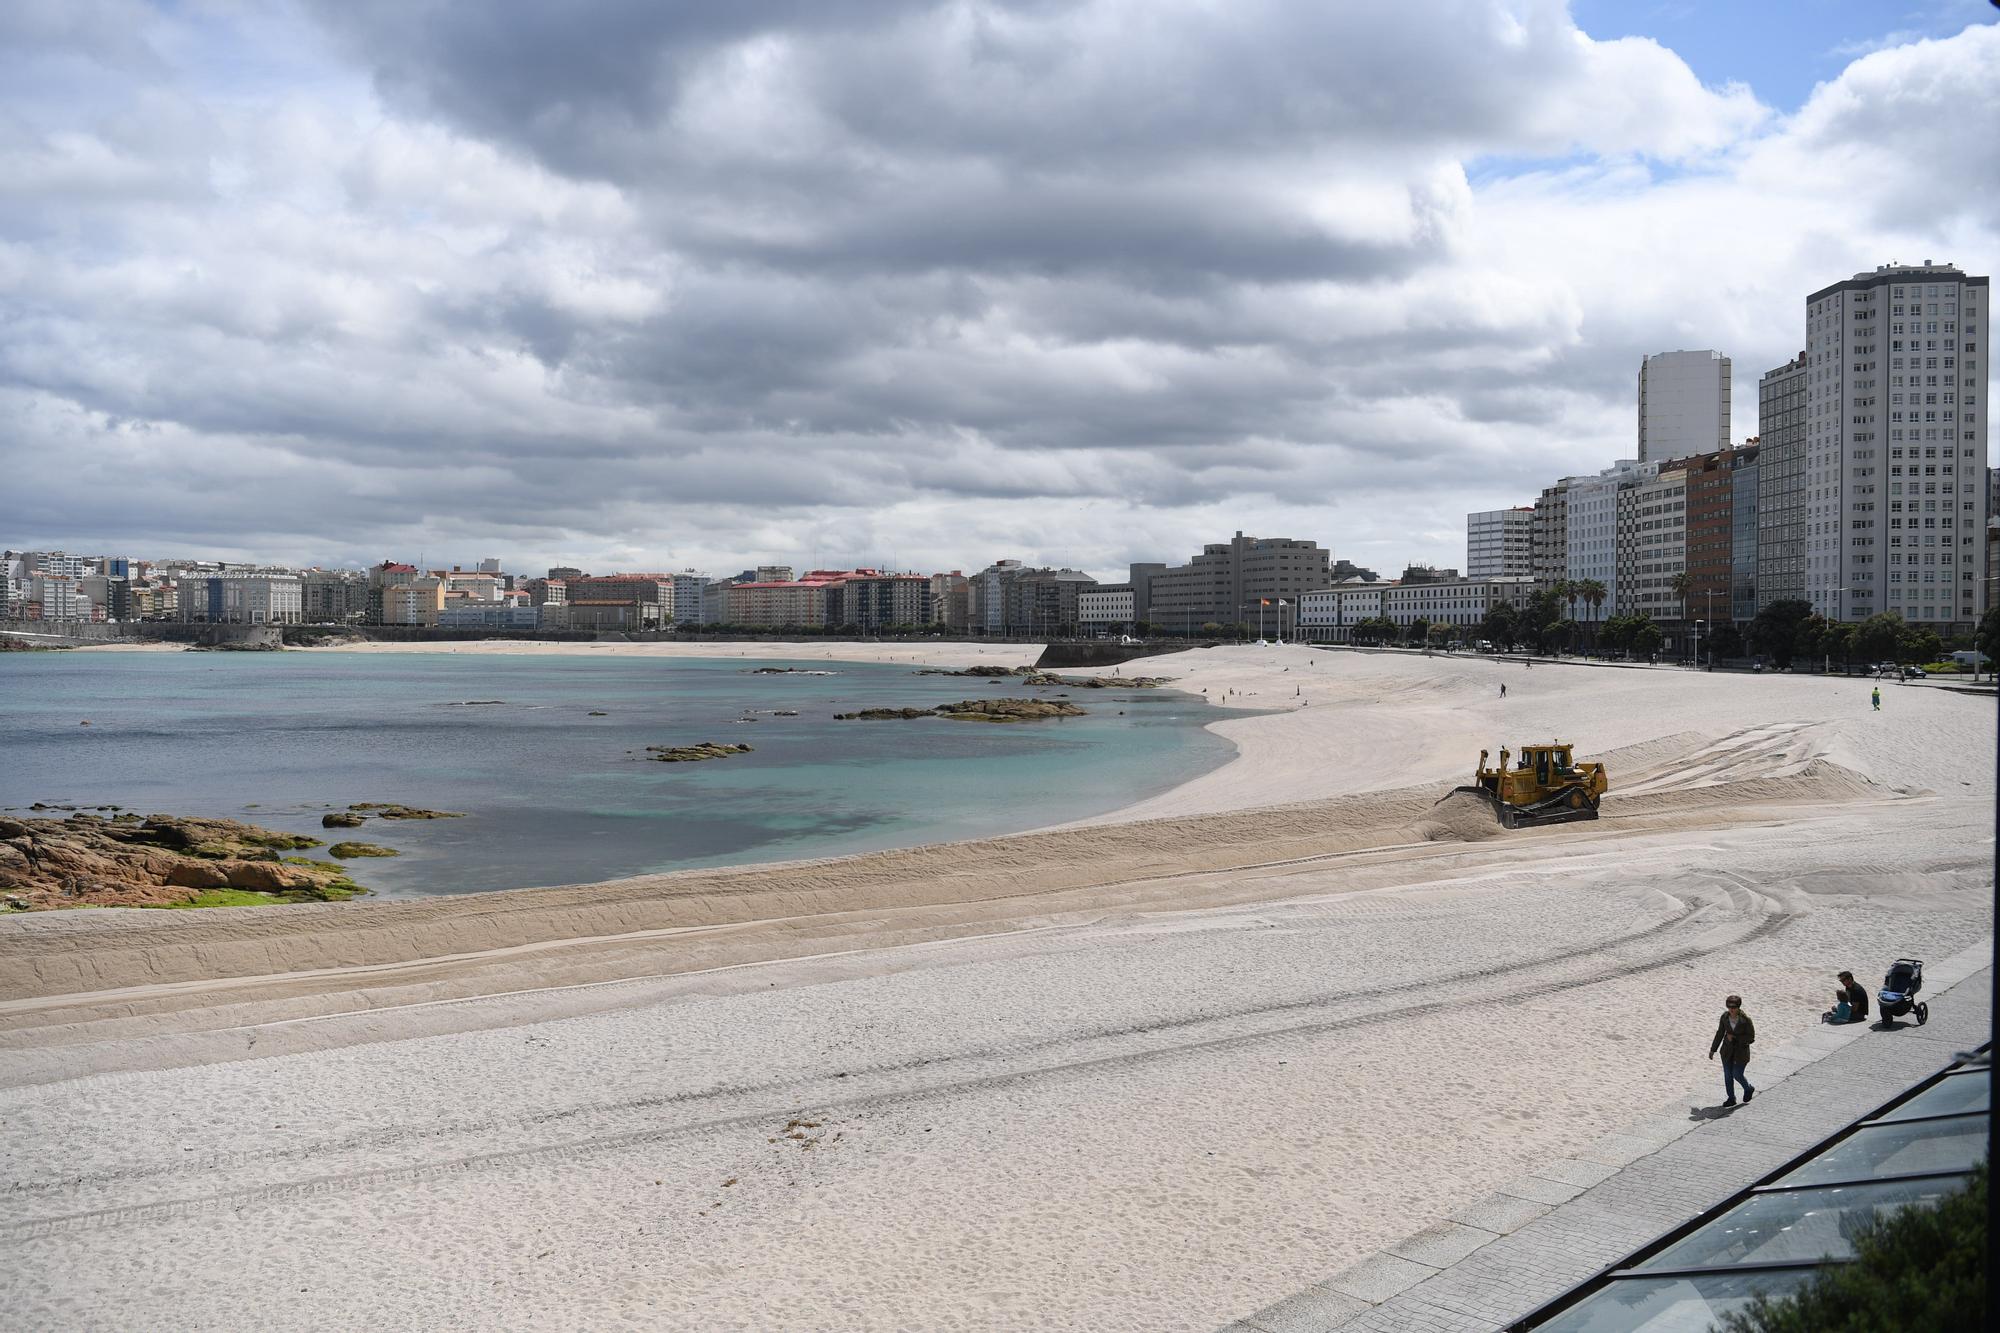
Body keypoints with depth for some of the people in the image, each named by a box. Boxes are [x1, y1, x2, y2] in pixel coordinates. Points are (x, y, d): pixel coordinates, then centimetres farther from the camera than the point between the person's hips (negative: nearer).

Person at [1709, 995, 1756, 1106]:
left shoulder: (1746, 1020, -19)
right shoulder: (1725, 1017, -8)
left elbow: (1751, 1038, -13)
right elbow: (1720, 1034, 4)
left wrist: (1734, 1038, -21)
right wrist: (1713, 1050, 6)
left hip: (1741, 1051, -4)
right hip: (1727, 1050, 4)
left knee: (1737, 1075, 2)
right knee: (1728, 1075, 8)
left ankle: (1748, 1089, 34)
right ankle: (1731, 1098, 24)